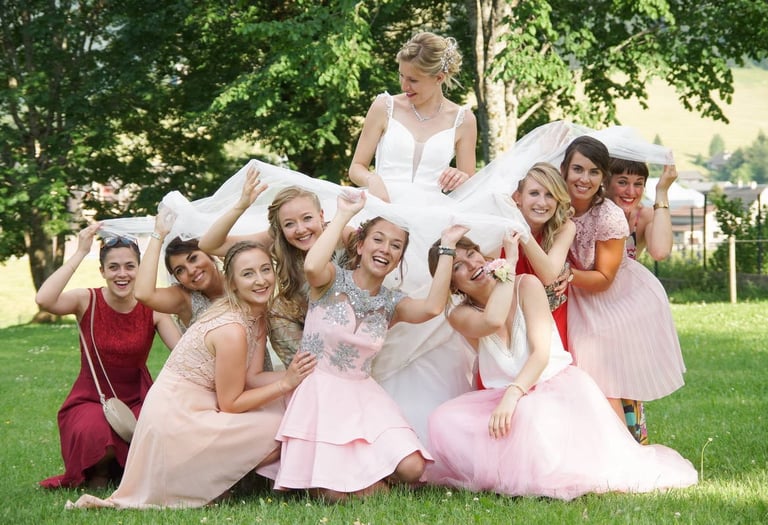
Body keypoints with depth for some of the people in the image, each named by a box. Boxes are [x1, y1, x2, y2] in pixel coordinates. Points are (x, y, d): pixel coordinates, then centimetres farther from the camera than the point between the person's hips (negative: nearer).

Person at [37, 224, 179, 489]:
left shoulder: (152, 308, -4)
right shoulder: (87, 301, -10)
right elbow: (44, 300, -31)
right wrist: (80, 252, -27)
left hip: (137, 402, 2)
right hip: (89, 402, -2)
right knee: (96, 433, -37)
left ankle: (125, 469, 6)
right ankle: (98, 472, 1)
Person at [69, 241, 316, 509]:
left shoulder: (258, 315, 7)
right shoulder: (232, 330, -22)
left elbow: (252, 378, 1)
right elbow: (230, 403, -15)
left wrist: (294, 374, -13)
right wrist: (286, 383, -19)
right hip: (176, 422, -9)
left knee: (282, 405, 2)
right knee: (280, 428, -13)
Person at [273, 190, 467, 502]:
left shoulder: (391, 304, 8)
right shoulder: (332, 280, -2)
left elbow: (432, 308, -15)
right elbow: (312, 266, -28)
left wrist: (447, 247, -9)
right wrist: (343, 215, -19)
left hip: (363, 397, 4)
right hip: (318, 393, -4)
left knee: (411, 468, -18)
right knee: (339, 494, -20)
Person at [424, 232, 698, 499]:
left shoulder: (526, 285, -4)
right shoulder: (460, 314, 2)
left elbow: (542, 352, -15)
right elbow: (492, 321, -24)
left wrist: (512, 395, -32)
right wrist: (508, 264, -15)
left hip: (559, 387, -3)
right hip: (504, 396, 3)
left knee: (529, 413, -40)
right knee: (445, 422, -25)